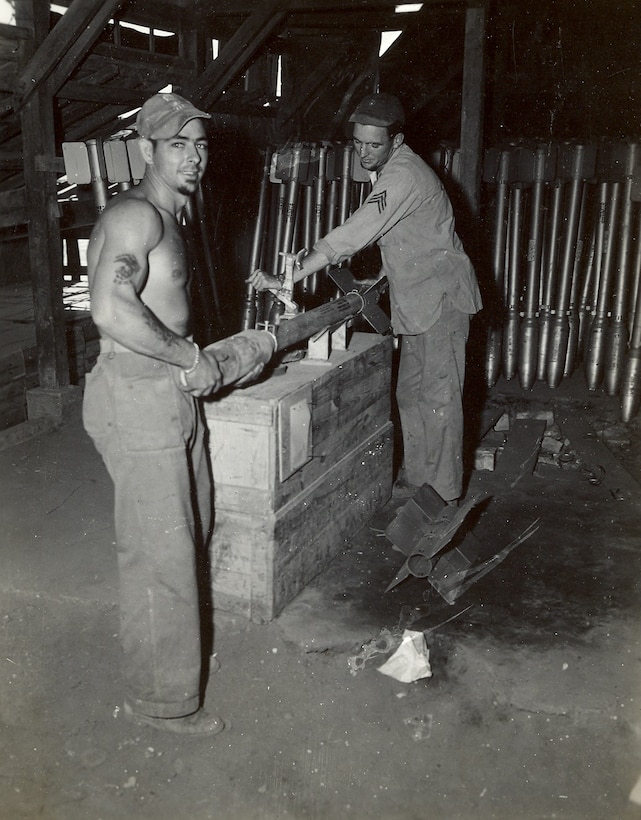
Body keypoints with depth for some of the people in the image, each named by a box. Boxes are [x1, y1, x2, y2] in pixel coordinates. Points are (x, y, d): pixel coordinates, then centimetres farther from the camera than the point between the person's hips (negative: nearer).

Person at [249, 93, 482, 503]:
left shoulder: (403, 176, -22)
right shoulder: (388, 170, 10)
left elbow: (354, 235, -30)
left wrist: (286, 280, -30)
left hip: (442, 296, -10)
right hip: (418, 300, 10)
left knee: (439, 397, -6)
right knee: (411, 393, 14)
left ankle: (444, 494, 3)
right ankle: (417, 478, 25)